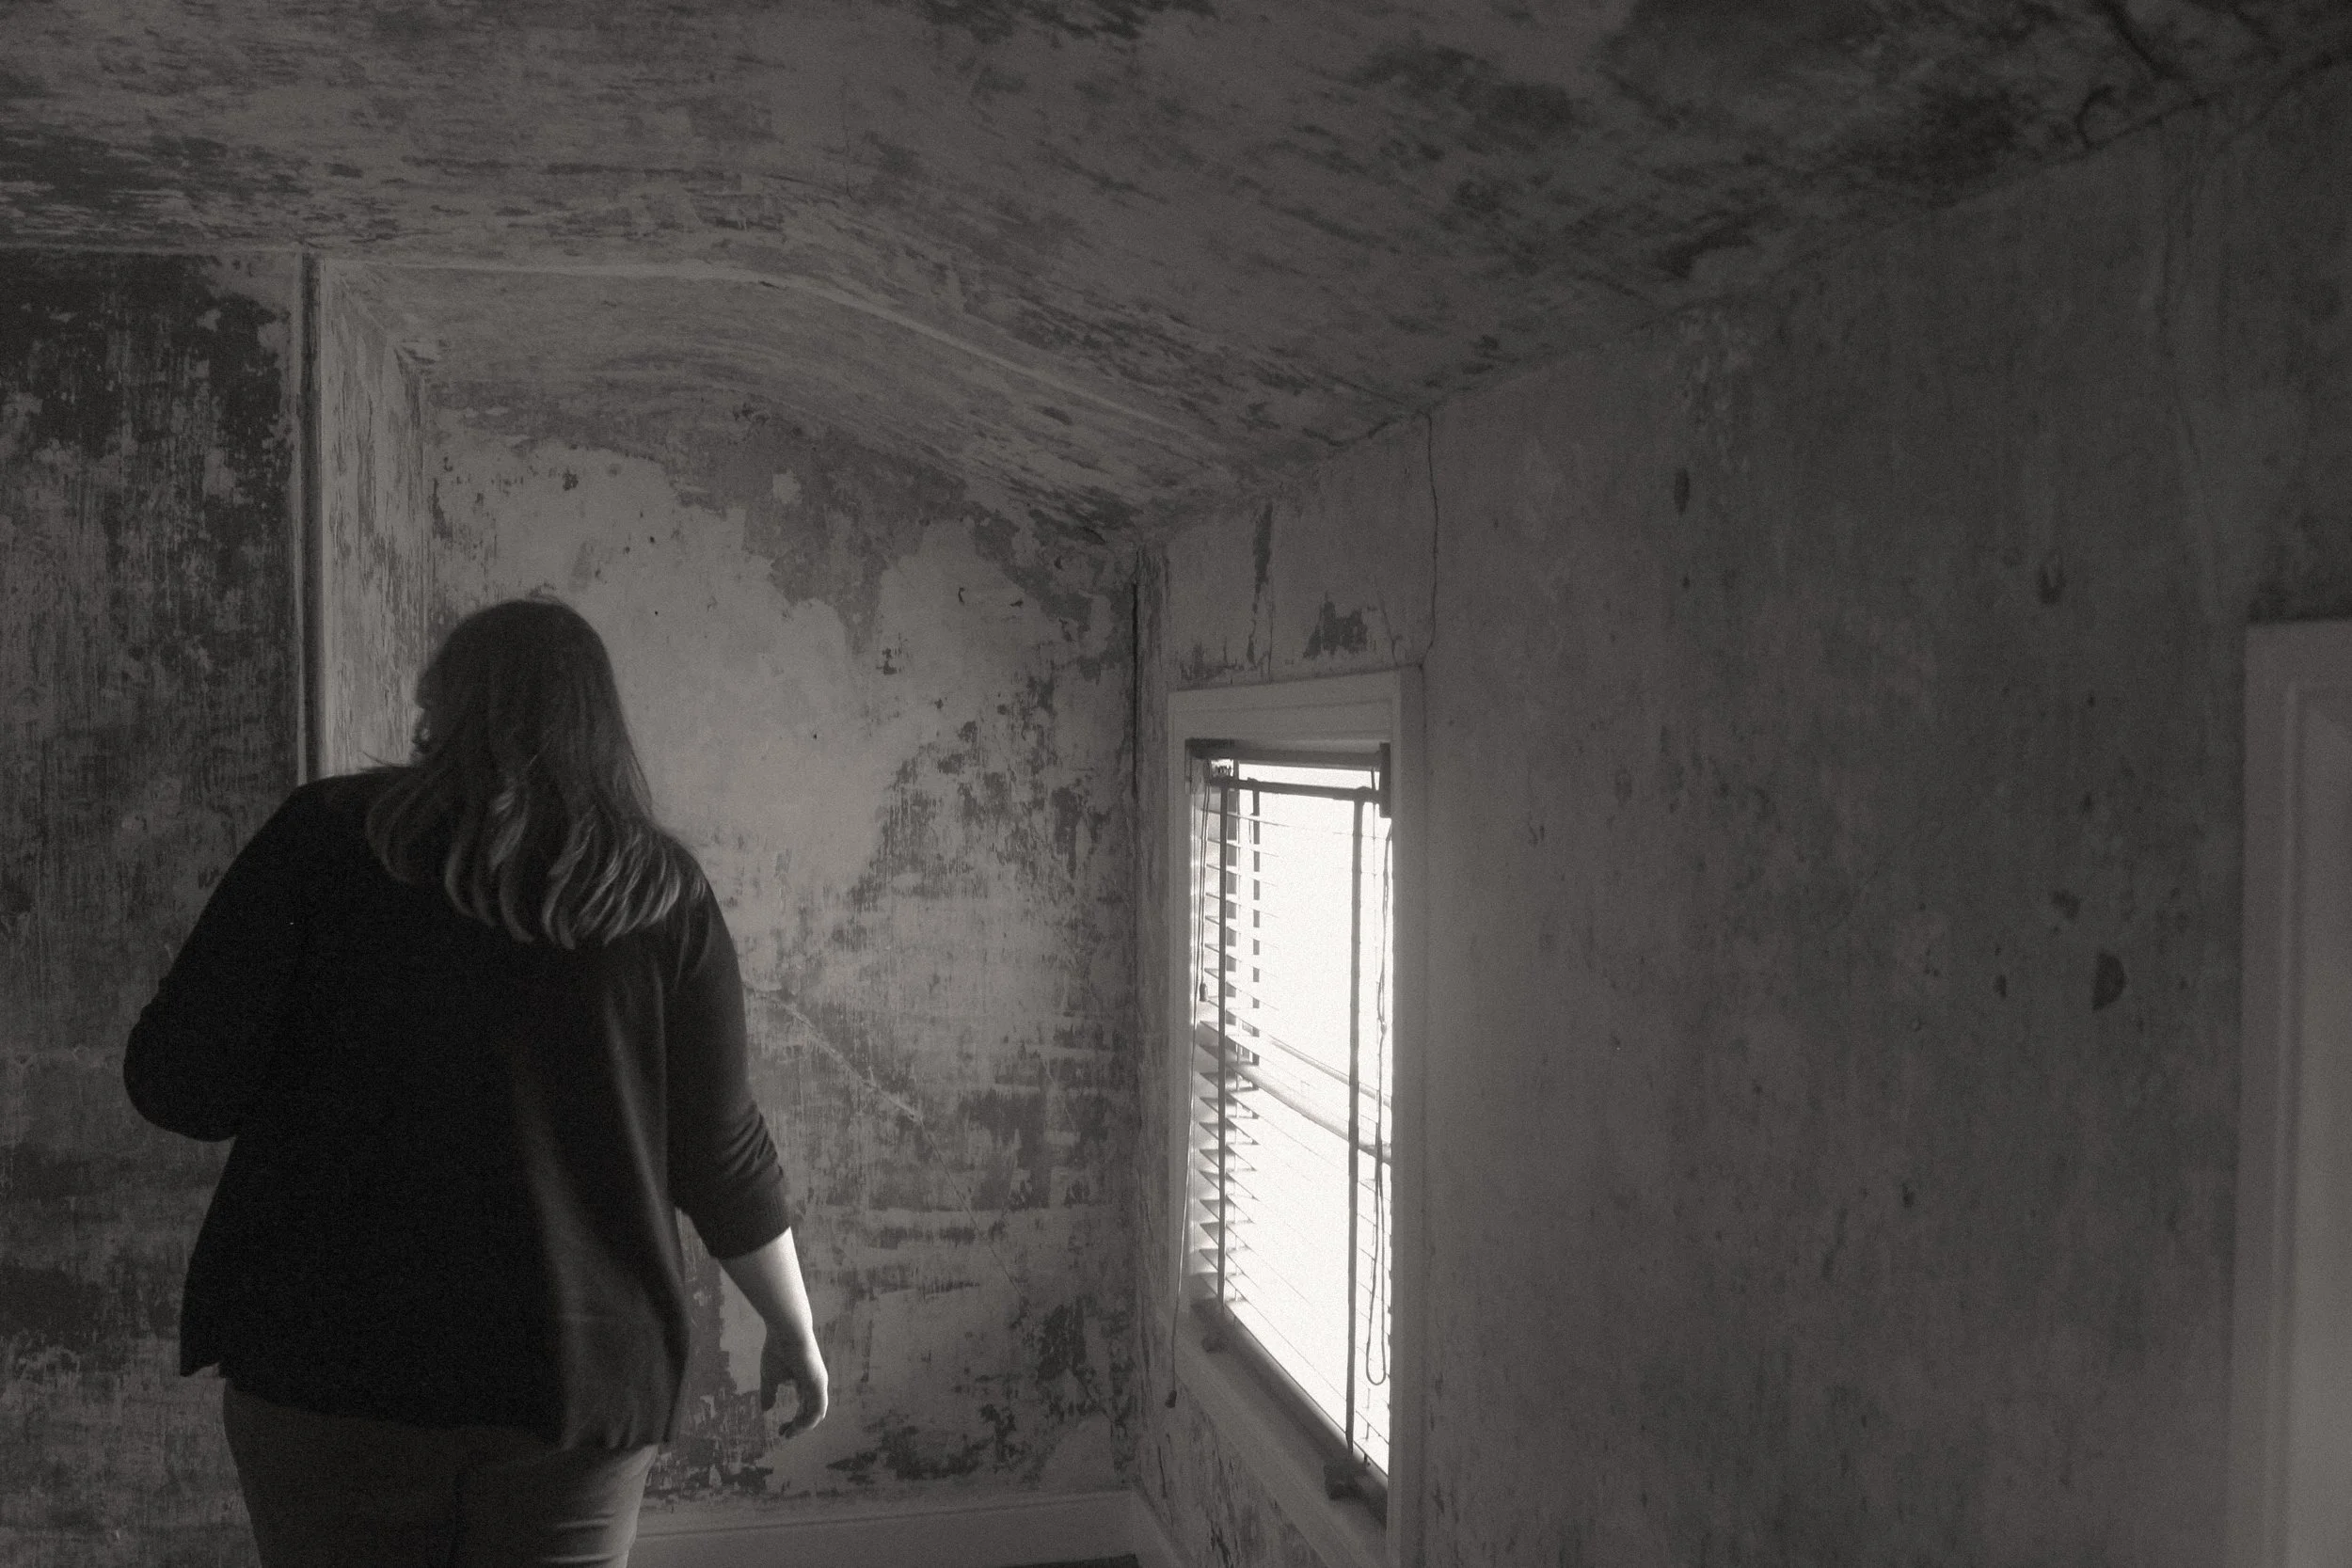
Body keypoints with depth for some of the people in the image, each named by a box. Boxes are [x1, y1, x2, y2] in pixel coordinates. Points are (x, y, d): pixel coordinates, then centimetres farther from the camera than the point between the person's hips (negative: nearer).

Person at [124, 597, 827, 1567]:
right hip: (585, 1370, 1)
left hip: (330, 1355, -1)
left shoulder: (330, 835, -4)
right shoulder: (663, 893, 0)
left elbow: (178, 1085, -7)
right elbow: (720, 1151, 1)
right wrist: (794, 1329, 14)